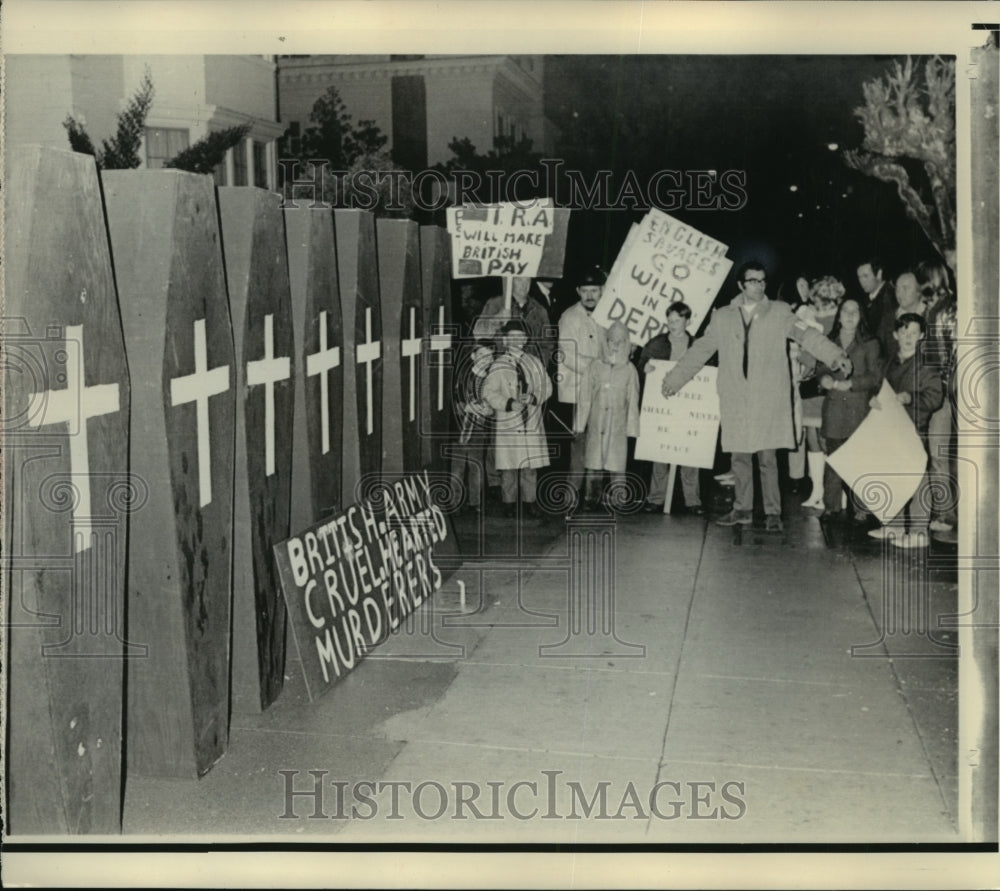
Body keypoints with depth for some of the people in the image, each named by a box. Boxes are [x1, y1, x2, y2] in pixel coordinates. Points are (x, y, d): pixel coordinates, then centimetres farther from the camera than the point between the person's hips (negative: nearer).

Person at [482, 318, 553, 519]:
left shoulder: (534, 363, 9)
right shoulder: (498, 366, -2)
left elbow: (547, 387, 8)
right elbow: (489, 392, -6)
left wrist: (533, 398, -10)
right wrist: (509, 404, -17)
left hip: (532, 422, 3)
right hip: (507, 424, -3)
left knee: (531, 466, 6)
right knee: (508, 466, 0)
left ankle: (529, 501, 16)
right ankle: (509, 503, 11)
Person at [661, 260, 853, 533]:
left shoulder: (779, 312, 6)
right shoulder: (722, 317, 12)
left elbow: (806, 335, -5)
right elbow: (700, 349, 17)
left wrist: (835, 355, -20)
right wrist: (675, 377, 15)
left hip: (768, 397, -2)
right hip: (735, 398, 3)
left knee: (767, 456, -5)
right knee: (739, 455, 8)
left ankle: (773, 513, 3)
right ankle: (742, 510, 19)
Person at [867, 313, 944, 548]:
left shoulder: (926, 365, -7)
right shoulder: (892, 364, 13)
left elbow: (935, 397, -11)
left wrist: (909, 398, -23)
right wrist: (874, 400, -1)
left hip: (916, 429, -7)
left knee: (917, 478, -7)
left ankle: (919, 532, -4)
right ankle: (894, 525, 23)